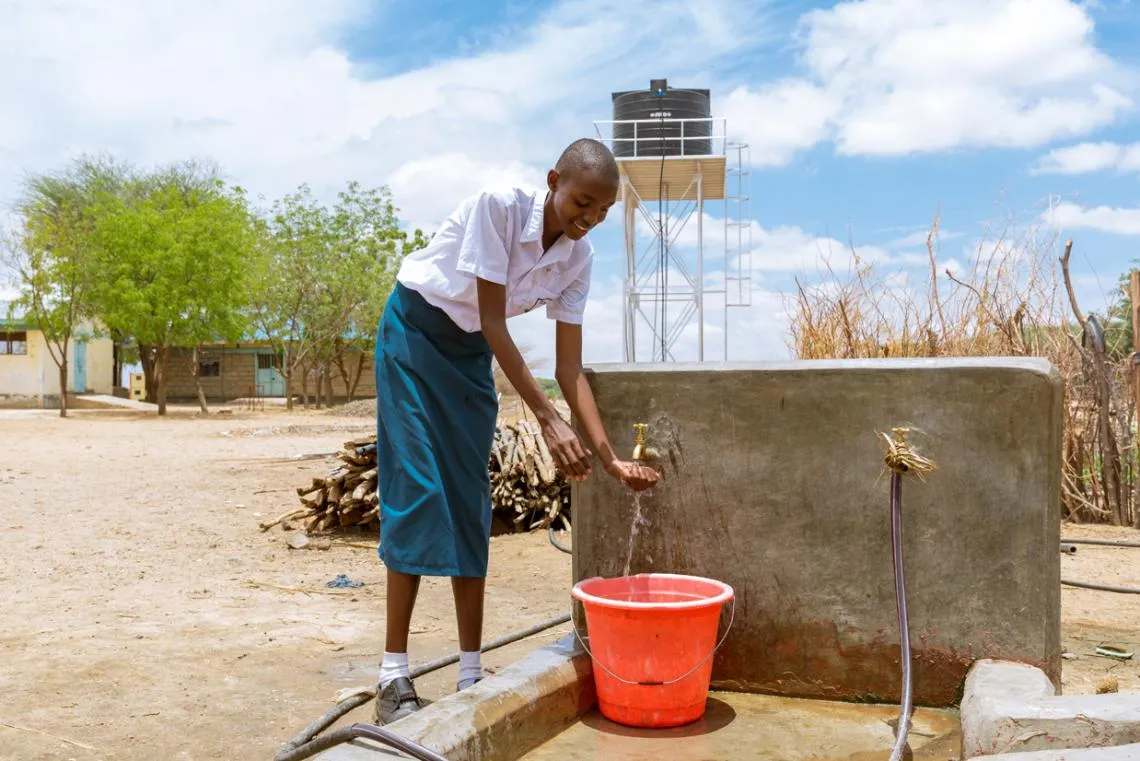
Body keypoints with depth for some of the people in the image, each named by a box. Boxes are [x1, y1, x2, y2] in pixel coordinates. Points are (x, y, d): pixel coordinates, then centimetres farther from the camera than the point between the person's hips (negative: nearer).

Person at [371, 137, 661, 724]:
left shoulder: (579, 257, -11)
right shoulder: (499, 205, -27)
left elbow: (570, 369, -11)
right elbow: (494, 322, -27)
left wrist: (609, 457, -19)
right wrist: (548, 419, -30)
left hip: (472, 350, 5)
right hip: (415, 331, -5)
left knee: (471, 499, 2)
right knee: (419, 489, -12)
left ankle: (471, 672, 8)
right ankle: (393, 676, -5)